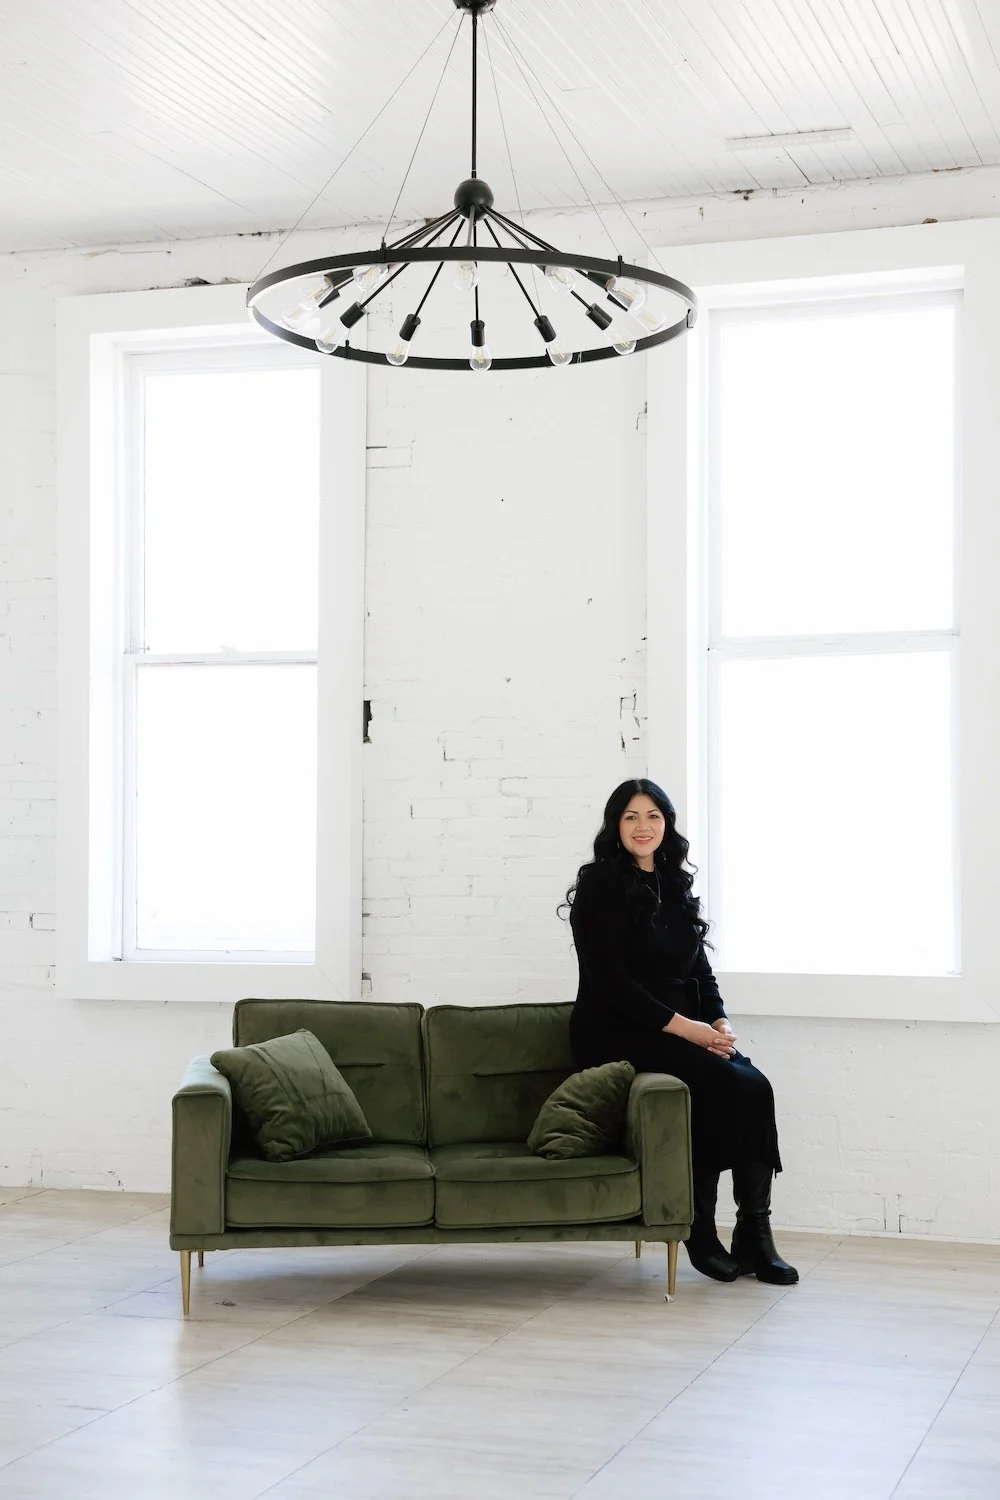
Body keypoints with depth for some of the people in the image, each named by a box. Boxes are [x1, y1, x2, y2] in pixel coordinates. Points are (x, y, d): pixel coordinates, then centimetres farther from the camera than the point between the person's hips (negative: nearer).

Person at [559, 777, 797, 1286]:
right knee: (732, 1087, -26)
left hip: (684, 1030, 6)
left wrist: (718, 1023, -4)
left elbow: (700, 969, 16)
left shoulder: (676, 886, 16)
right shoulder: (600, 885, -6)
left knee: (753, 1086, -21)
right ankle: (701, 1233, -13)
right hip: (618, 1035, -6)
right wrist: (686, 1028, -17)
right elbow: (608, 982, -13)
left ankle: (755, 1236, -18)